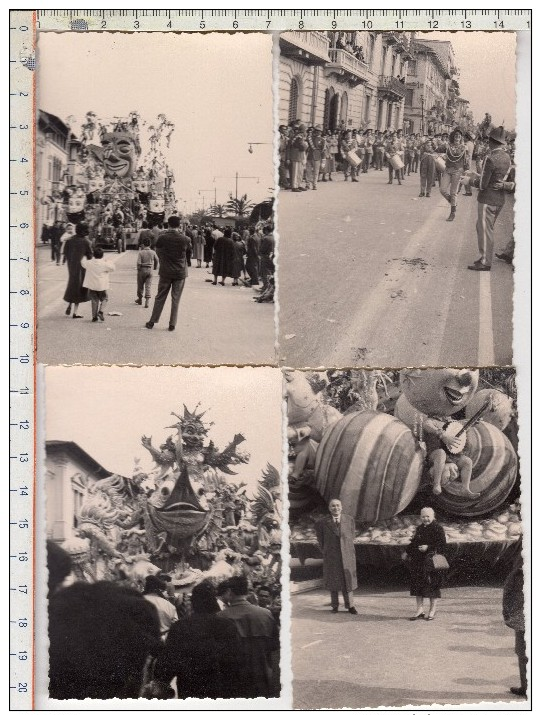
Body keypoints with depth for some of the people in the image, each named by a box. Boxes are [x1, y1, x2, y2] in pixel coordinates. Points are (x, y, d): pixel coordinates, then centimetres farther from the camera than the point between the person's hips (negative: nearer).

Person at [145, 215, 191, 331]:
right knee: (175, 299, 7)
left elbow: (158, 251, 4)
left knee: (160, 298, 10)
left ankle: (152, 322, 13)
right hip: (180, 273, 0)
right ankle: (172, 324, 8)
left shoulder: (162, 238, -9)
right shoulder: (184, 239, -9)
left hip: (165, 272, 0)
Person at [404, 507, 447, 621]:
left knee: (432, 585, -1)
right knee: (417, 584, 6)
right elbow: (414, 542, 23)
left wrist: (428, 547, -23)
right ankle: (420, 609, 15)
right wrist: (407, 552, 15)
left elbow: (442, 543, -15)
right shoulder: (419, 528, 14)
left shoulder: (437, 528, -8)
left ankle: (432, 611, 10)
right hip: (418, 561, 7)